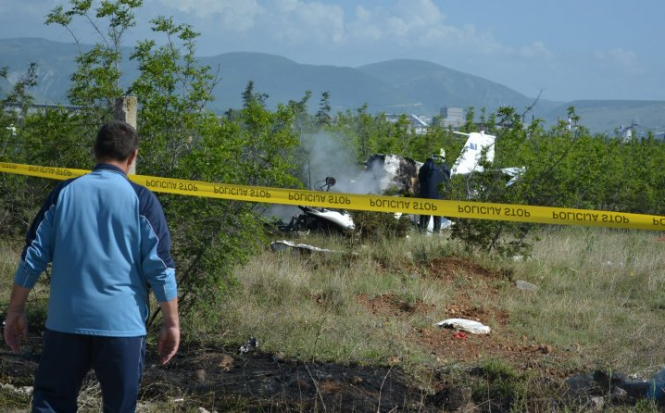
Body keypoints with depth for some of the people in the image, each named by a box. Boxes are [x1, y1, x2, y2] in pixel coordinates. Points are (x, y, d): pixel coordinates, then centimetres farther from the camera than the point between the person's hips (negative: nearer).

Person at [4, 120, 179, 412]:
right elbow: (160, 267, -5)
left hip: (65, 321, 2)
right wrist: (172, 323, 2)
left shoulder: (64, 192, 4)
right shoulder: (142, 200, -3)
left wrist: (15, 311, 13)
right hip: (123, 323, -2)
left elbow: (32, 257, 4)